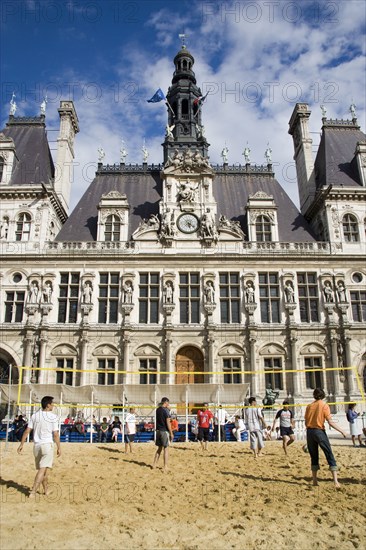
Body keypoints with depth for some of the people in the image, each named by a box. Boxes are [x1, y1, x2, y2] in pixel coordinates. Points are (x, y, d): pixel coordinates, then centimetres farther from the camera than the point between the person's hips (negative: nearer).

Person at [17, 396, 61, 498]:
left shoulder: (34, 415, 5)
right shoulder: (53, 417, -9)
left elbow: (27, 431, 4)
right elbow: (55, 434, -9)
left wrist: (21, 444, 10)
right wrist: (59, 448, -1)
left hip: (36, 445, 6)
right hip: (47, 445, -6)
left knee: (44, 469, 18)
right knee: (43, 469, -4)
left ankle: (46, 490, 31)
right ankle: (33, 492, -11)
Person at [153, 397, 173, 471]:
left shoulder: (158, 409, 7)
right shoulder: (166, 410, -13)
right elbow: (168, 423, -15)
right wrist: (171, 433, -9)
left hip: (158, 431, 7)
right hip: (164, 431, -7)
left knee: (159, 448, 18)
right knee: (166, 449, 0)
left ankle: (154, 464, 20)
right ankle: (165, 467, 1)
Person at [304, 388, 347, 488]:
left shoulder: (309, 406, 7)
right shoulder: (324, 405, -5)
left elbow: (306, 422, 10)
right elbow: (330, 422, -11)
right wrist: (341, 431, -6)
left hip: (309, 431, 4)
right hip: (319, 431, -4)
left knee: (314, 457, 14)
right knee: (330, 456, 0)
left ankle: (314, 481, 15)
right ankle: (335, 481, -8)